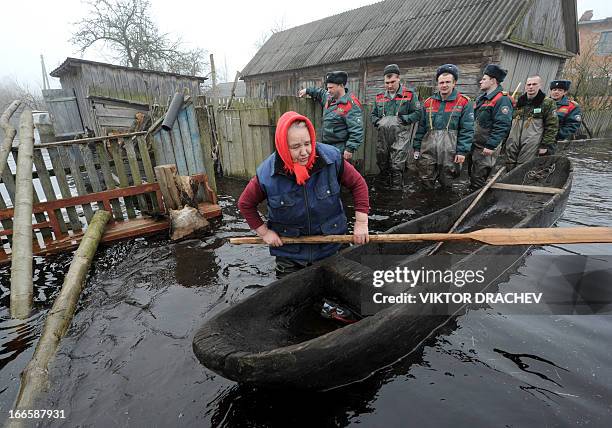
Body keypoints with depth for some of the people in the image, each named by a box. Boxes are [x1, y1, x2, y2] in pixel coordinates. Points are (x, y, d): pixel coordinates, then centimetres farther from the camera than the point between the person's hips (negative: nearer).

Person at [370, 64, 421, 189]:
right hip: (383, 136, 5)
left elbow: (417, 113, -4)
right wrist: (377, 122, 1)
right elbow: (373, 114, 22)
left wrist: (402, 119, -15)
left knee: (397, 164, -4)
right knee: (381, 161, 13)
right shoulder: (380, 97, 13)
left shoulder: (410, 95, 0)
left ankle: (396, 187, 6)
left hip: (400, 136, -5)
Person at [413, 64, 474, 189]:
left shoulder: (464, 103, 0)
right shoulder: (428, 102, 11)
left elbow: (467, 130, -4)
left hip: (450, 151, -3)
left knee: (446, 183, 8)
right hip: (428, 150, 3)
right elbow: (421, 127, 13)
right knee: (426, 181, 8)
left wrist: (462, 151, -12)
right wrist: (416, 147, 9)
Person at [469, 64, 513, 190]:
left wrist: (490, 146, -25)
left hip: (486, 149, -9)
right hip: (474, 145, 9)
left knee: (478, 182, -5)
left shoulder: (502, 100, -14)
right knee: (472, 175, 18)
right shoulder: (482, 98, 16)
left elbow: (502, 126, -21)